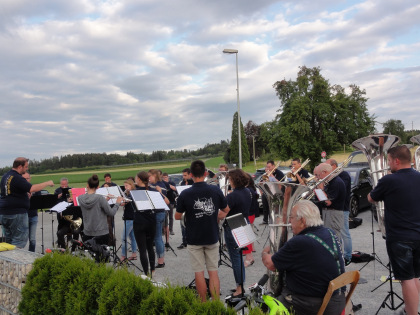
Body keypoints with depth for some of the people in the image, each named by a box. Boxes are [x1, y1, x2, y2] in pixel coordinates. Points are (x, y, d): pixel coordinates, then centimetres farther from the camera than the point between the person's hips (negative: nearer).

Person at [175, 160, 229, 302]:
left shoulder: (185, 194, -14)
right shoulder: (216, 190, -7)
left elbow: (177, 217, -4)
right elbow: (226, 210, 7)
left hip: (194, 239, -2)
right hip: (212, 237, 2)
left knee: (199, 272, 9)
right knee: (213, 271, 10)